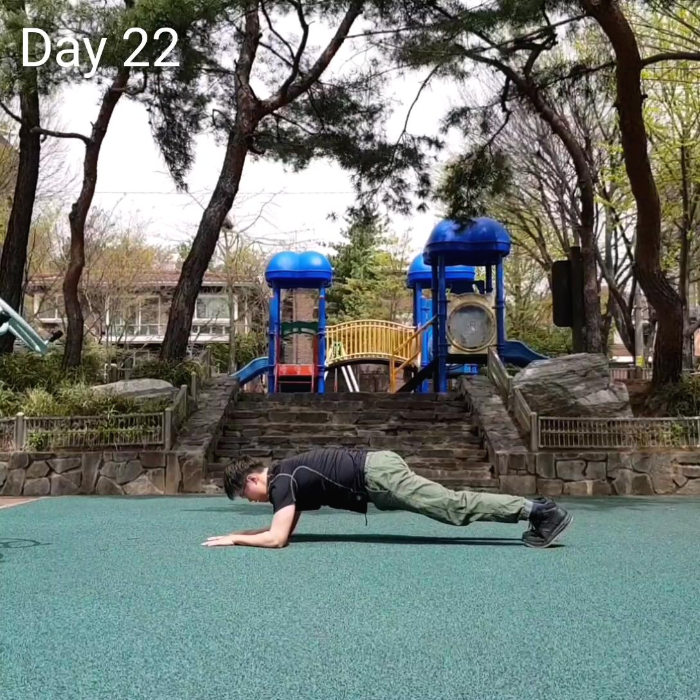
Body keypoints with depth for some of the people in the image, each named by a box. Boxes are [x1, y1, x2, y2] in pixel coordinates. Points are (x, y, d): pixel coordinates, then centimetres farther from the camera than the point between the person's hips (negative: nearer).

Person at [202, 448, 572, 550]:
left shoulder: (282, 481, -8)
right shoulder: (287, 479, 18)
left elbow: (277, 539, -16)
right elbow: (284, 530, 28)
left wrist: (233, 539, -3)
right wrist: (240, 530, 24)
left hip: (376, 475, -8)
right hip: (376, 469, 8)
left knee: (454, 507, -13)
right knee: (451, 505, 7)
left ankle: (539, 510, -15)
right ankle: (537, 512, 7)